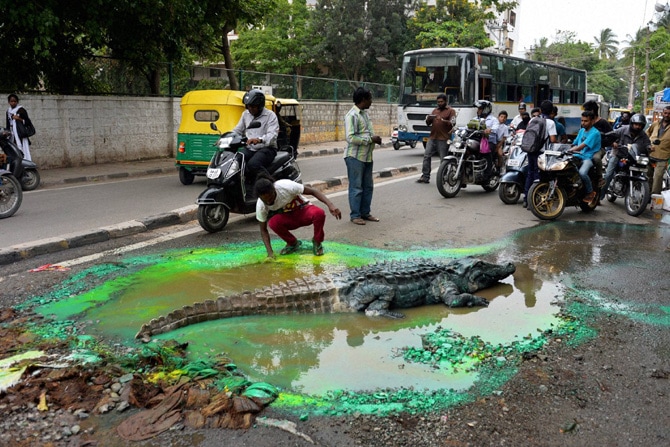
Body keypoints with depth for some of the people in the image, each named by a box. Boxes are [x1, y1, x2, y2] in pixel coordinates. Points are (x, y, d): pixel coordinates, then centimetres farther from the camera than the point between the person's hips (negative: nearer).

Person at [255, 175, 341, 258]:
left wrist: (330, 204, -38)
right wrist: (270, 252, -25)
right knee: (273, 222, -33)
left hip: (303, 210, -2)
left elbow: (313, 191, -25)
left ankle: (317, 242, -7)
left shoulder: (286, 186, -31)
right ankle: (293, 243, -3)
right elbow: (263, 230, -12)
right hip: (287, 218, 2)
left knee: (319, 213, -36)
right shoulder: (260, 205, -21)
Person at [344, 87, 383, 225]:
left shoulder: (365, 113, 14)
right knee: (356, 187, -2)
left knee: (368, 186, 13)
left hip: (367, 156, 9)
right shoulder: (352, 115, -15)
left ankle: (365, 213, 23)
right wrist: (371, 139, -18)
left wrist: (375, 138, 4)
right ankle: (355, 215, 7)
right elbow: (350, 137, -22)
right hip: (355, 157, -9)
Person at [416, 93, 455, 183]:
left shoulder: (451, 111, 5)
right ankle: (425, 177, 0)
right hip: (432, 138, 5)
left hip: (443, 139, -5)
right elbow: (428, 123, 19)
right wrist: (428, 119, -3)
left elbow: (452, 123, -9)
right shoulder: (435, 110, 21)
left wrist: (443, 120, -23)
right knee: (426, 156, -3)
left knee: (444, 159, -6)